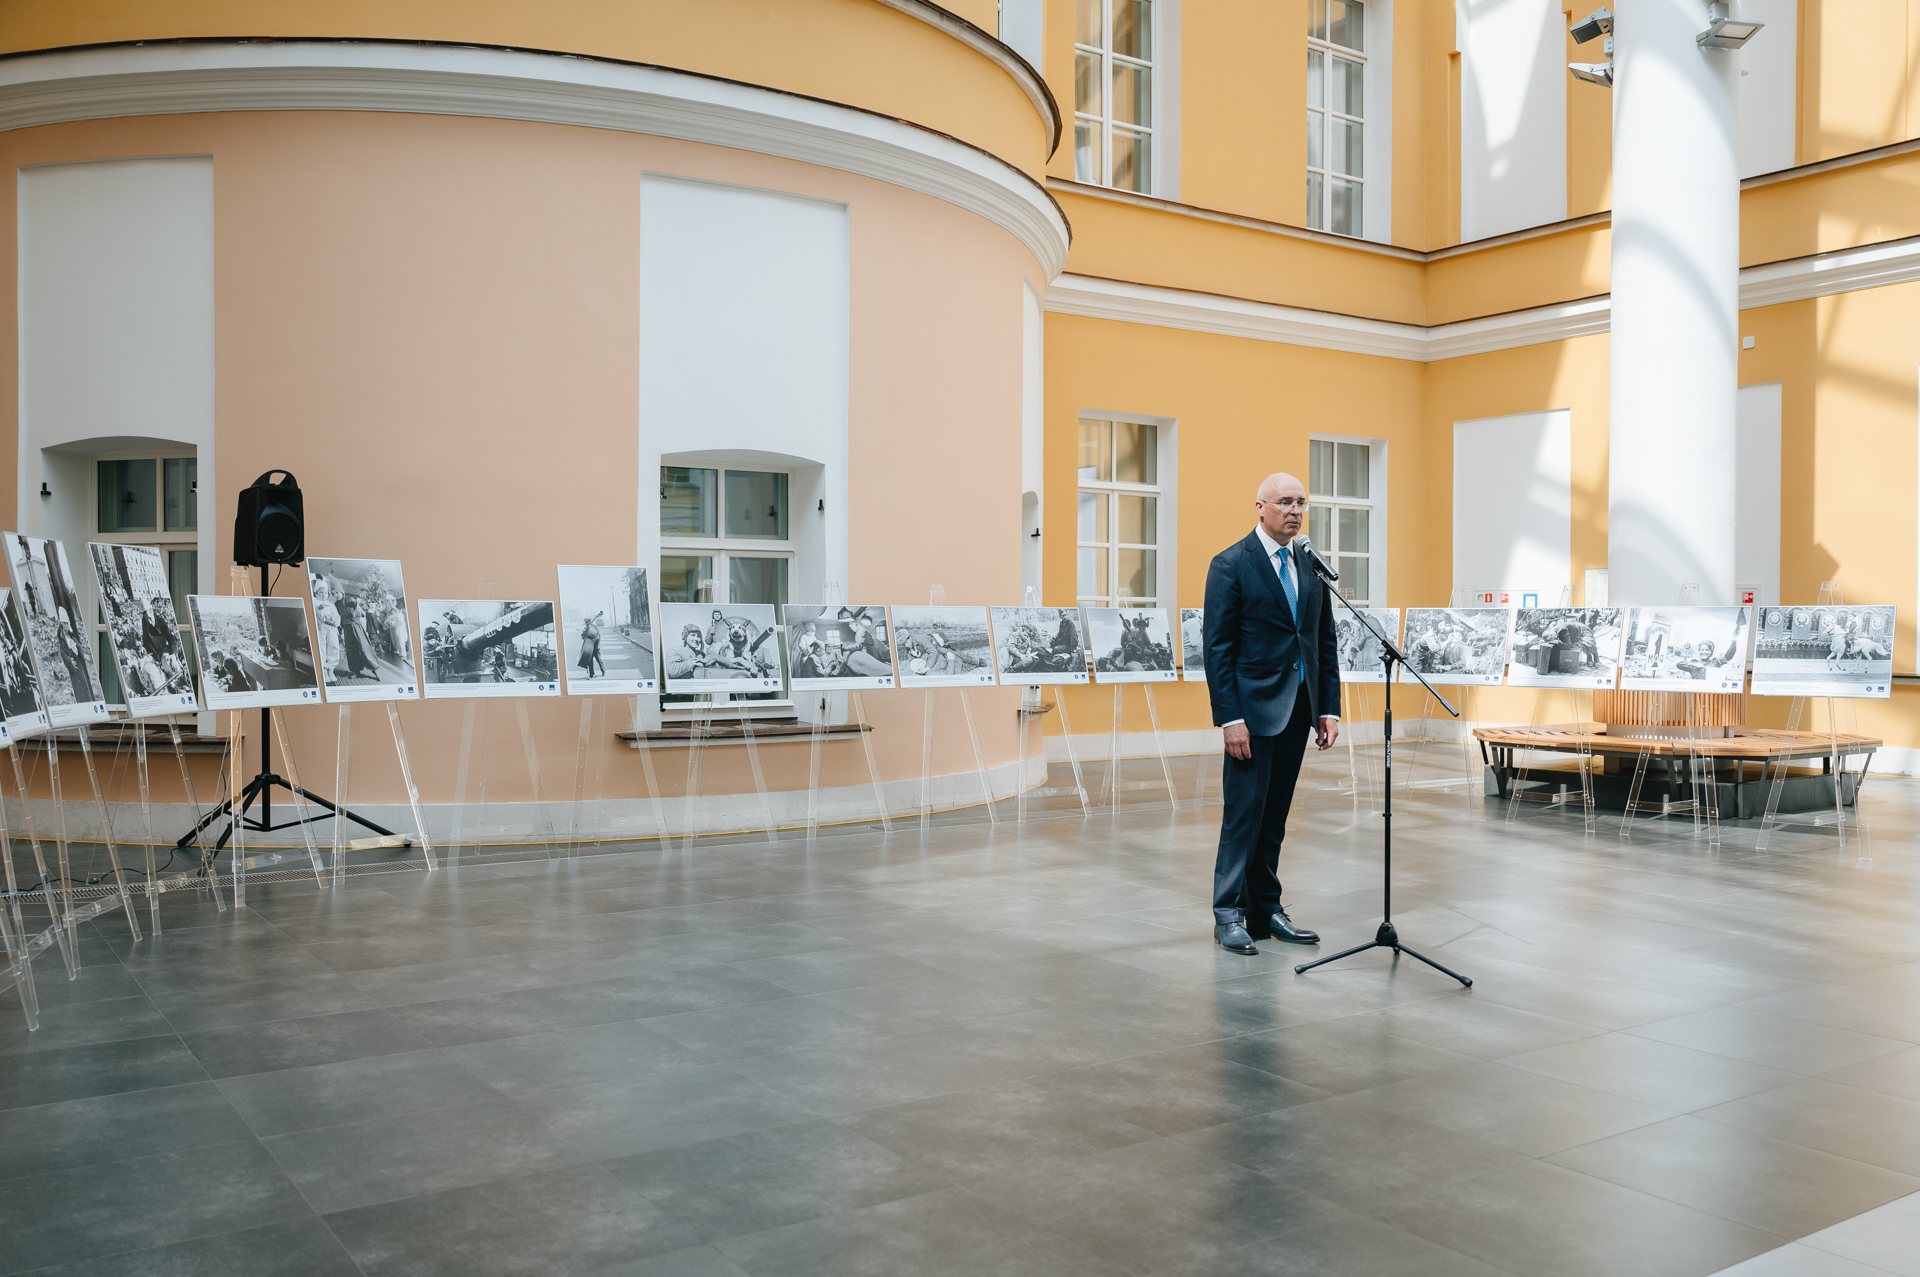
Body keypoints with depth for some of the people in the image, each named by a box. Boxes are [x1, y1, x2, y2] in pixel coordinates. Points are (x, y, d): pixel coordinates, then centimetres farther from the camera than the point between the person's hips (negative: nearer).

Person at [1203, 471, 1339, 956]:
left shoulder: (1311, 566, 12)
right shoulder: (1230, 565, -7)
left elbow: (1325, 643, 14)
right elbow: (1218, 647, -10)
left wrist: (1329, 709, 7)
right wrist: (1230, 718, -15)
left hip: (1297, 710, 6)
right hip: (1253, 707, -6)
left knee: (1274, 816, 11)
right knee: (1245, 812, -3)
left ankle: (1266, 910, 18)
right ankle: (1229, 915, 6)